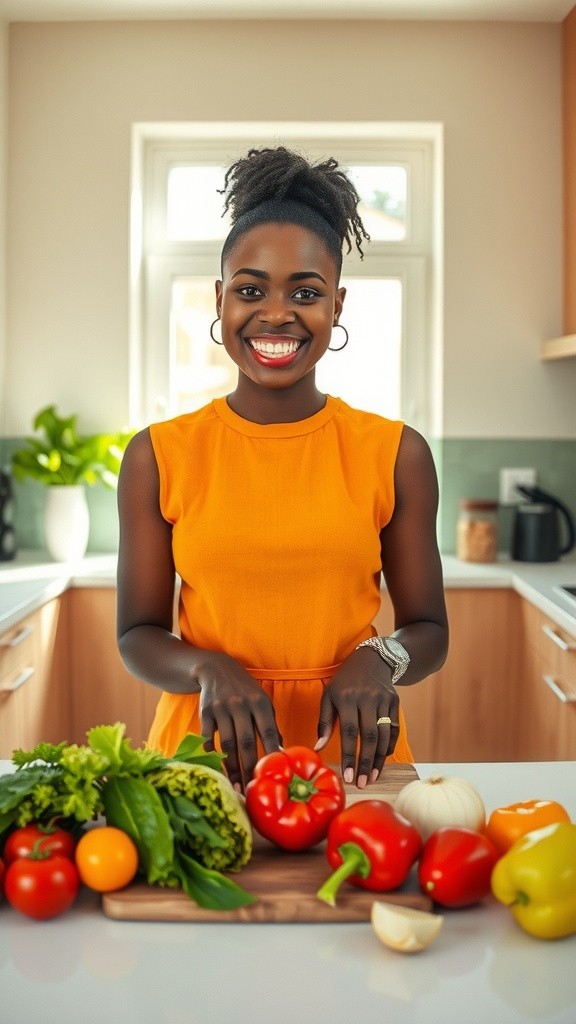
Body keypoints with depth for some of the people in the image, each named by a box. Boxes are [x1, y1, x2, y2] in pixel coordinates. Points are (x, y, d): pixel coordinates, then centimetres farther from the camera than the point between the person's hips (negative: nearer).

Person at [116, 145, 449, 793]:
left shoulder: (396, 454, -1)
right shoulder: (158, 456, -2)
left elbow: (429, 632, 4)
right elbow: (138, 636, 1)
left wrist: (379, 659, -18)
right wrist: (209, 670, -20)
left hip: (348, 750, 1)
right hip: (207, 746, 0)